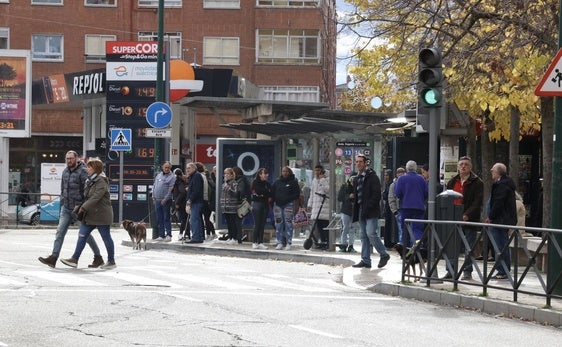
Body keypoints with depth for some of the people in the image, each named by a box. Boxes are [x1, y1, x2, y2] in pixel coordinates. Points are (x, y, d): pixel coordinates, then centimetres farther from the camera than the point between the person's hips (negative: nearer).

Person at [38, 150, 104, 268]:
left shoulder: (83, 171, -13)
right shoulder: (65, 172, 10)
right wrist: (61, 208, 16)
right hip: (66, 208, 6)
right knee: (60, 231, -5)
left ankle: (98, 258, 17)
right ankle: (53, 258, -10)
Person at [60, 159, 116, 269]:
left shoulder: (101, 181, -16)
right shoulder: (90, 181, 14)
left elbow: (95, 197, -24)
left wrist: (83, 207, -22)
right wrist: (82, 207, 11)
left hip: (101, 215, -9)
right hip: (90, 215, 9)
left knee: (106, 238, 1)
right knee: (82, 235, 3)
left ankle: (111, 261, 12)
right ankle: (74, 259, 3)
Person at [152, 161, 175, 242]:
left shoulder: (171, 177, -5)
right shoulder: (158, 175, 15)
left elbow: (170, 189, -12)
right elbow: (154, 186, 19)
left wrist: (165, 199, -17)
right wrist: (153, 197, 11)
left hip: (165, 201, -6)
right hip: (157, 200, 6)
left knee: (166, 218, -6)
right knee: (159, 219, 8)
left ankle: (168, 235, -3)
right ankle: (161, 235, 12)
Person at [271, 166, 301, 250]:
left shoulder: (293, 182, 4)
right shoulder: (277, 182, 14)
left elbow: (296, 194, 1)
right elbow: (272, 193, 17)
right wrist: (272, 201, 7)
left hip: (289, 205, -3)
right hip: (278, 205, 4)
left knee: (288, 223, -6)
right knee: (278, 224, 2)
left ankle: (288, 243, -3)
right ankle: (279, 243, 8)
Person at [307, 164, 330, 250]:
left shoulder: (327, 179, -2)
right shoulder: (314, 180, 20)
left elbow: (328, 190, -16)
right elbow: (312, 193, 25)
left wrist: (322, 180, -14)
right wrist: (309, 204, 22)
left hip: (325, 204, -7)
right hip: (316, 204, 7)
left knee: (325, 223, -10)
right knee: (318, 224, 5)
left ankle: (327, 242, -9)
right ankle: (323, 241, 12)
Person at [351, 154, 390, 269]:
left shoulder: (372, 176, -8)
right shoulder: (357, 178, 18)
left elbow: (376, 194, -14)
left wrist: (368, 207, -18)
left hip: (371, 211, -8)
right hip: (361, 211, 8)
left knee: (371, 233, -16)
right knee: (364, 236, 7)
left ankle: (384, 255, 0)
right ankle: (365, 260, 8)